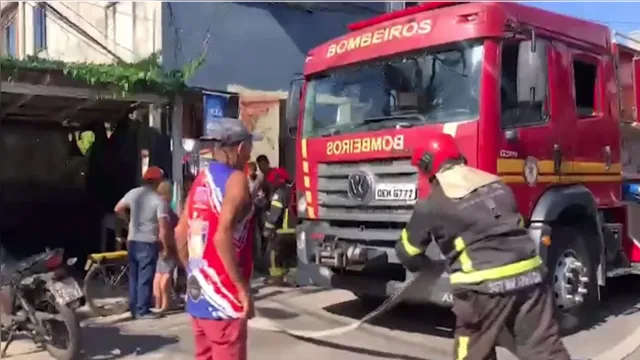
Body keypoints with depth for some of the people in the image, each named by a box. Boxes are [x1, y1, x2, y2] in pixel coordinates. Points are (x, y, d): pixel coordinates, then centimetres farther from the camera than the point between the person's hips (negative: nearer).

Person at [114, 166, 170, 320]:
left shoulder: (133, 193, 2)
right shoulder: (159, 200, -12)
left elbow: (118, 209, 12)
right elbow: (163, 227, -15)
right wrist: (165, 247, -5)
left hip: (132, 241, 6)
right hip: (149, 243, -5)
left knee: (134, 276, 14)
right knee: (145, 278, -1)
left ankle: (134, 308, 21)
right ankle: (142, 310, 1)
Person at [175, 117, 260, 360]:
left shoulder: (201, 180, 11)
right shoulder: (235, 179, -13)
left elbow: (181, 232, 14)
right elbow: (222, 235, -24)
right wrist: (243, 287, -19)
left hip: (197, 296, 8)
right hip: (223, 299, -8)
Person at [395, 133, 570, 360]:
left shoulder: (432, 205, 1)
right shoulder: (498, 184, 16)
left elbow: (407, 252, 11)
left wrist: (433, 266, 30)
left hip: (484, 285, -5)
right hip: (528, 275, 5)